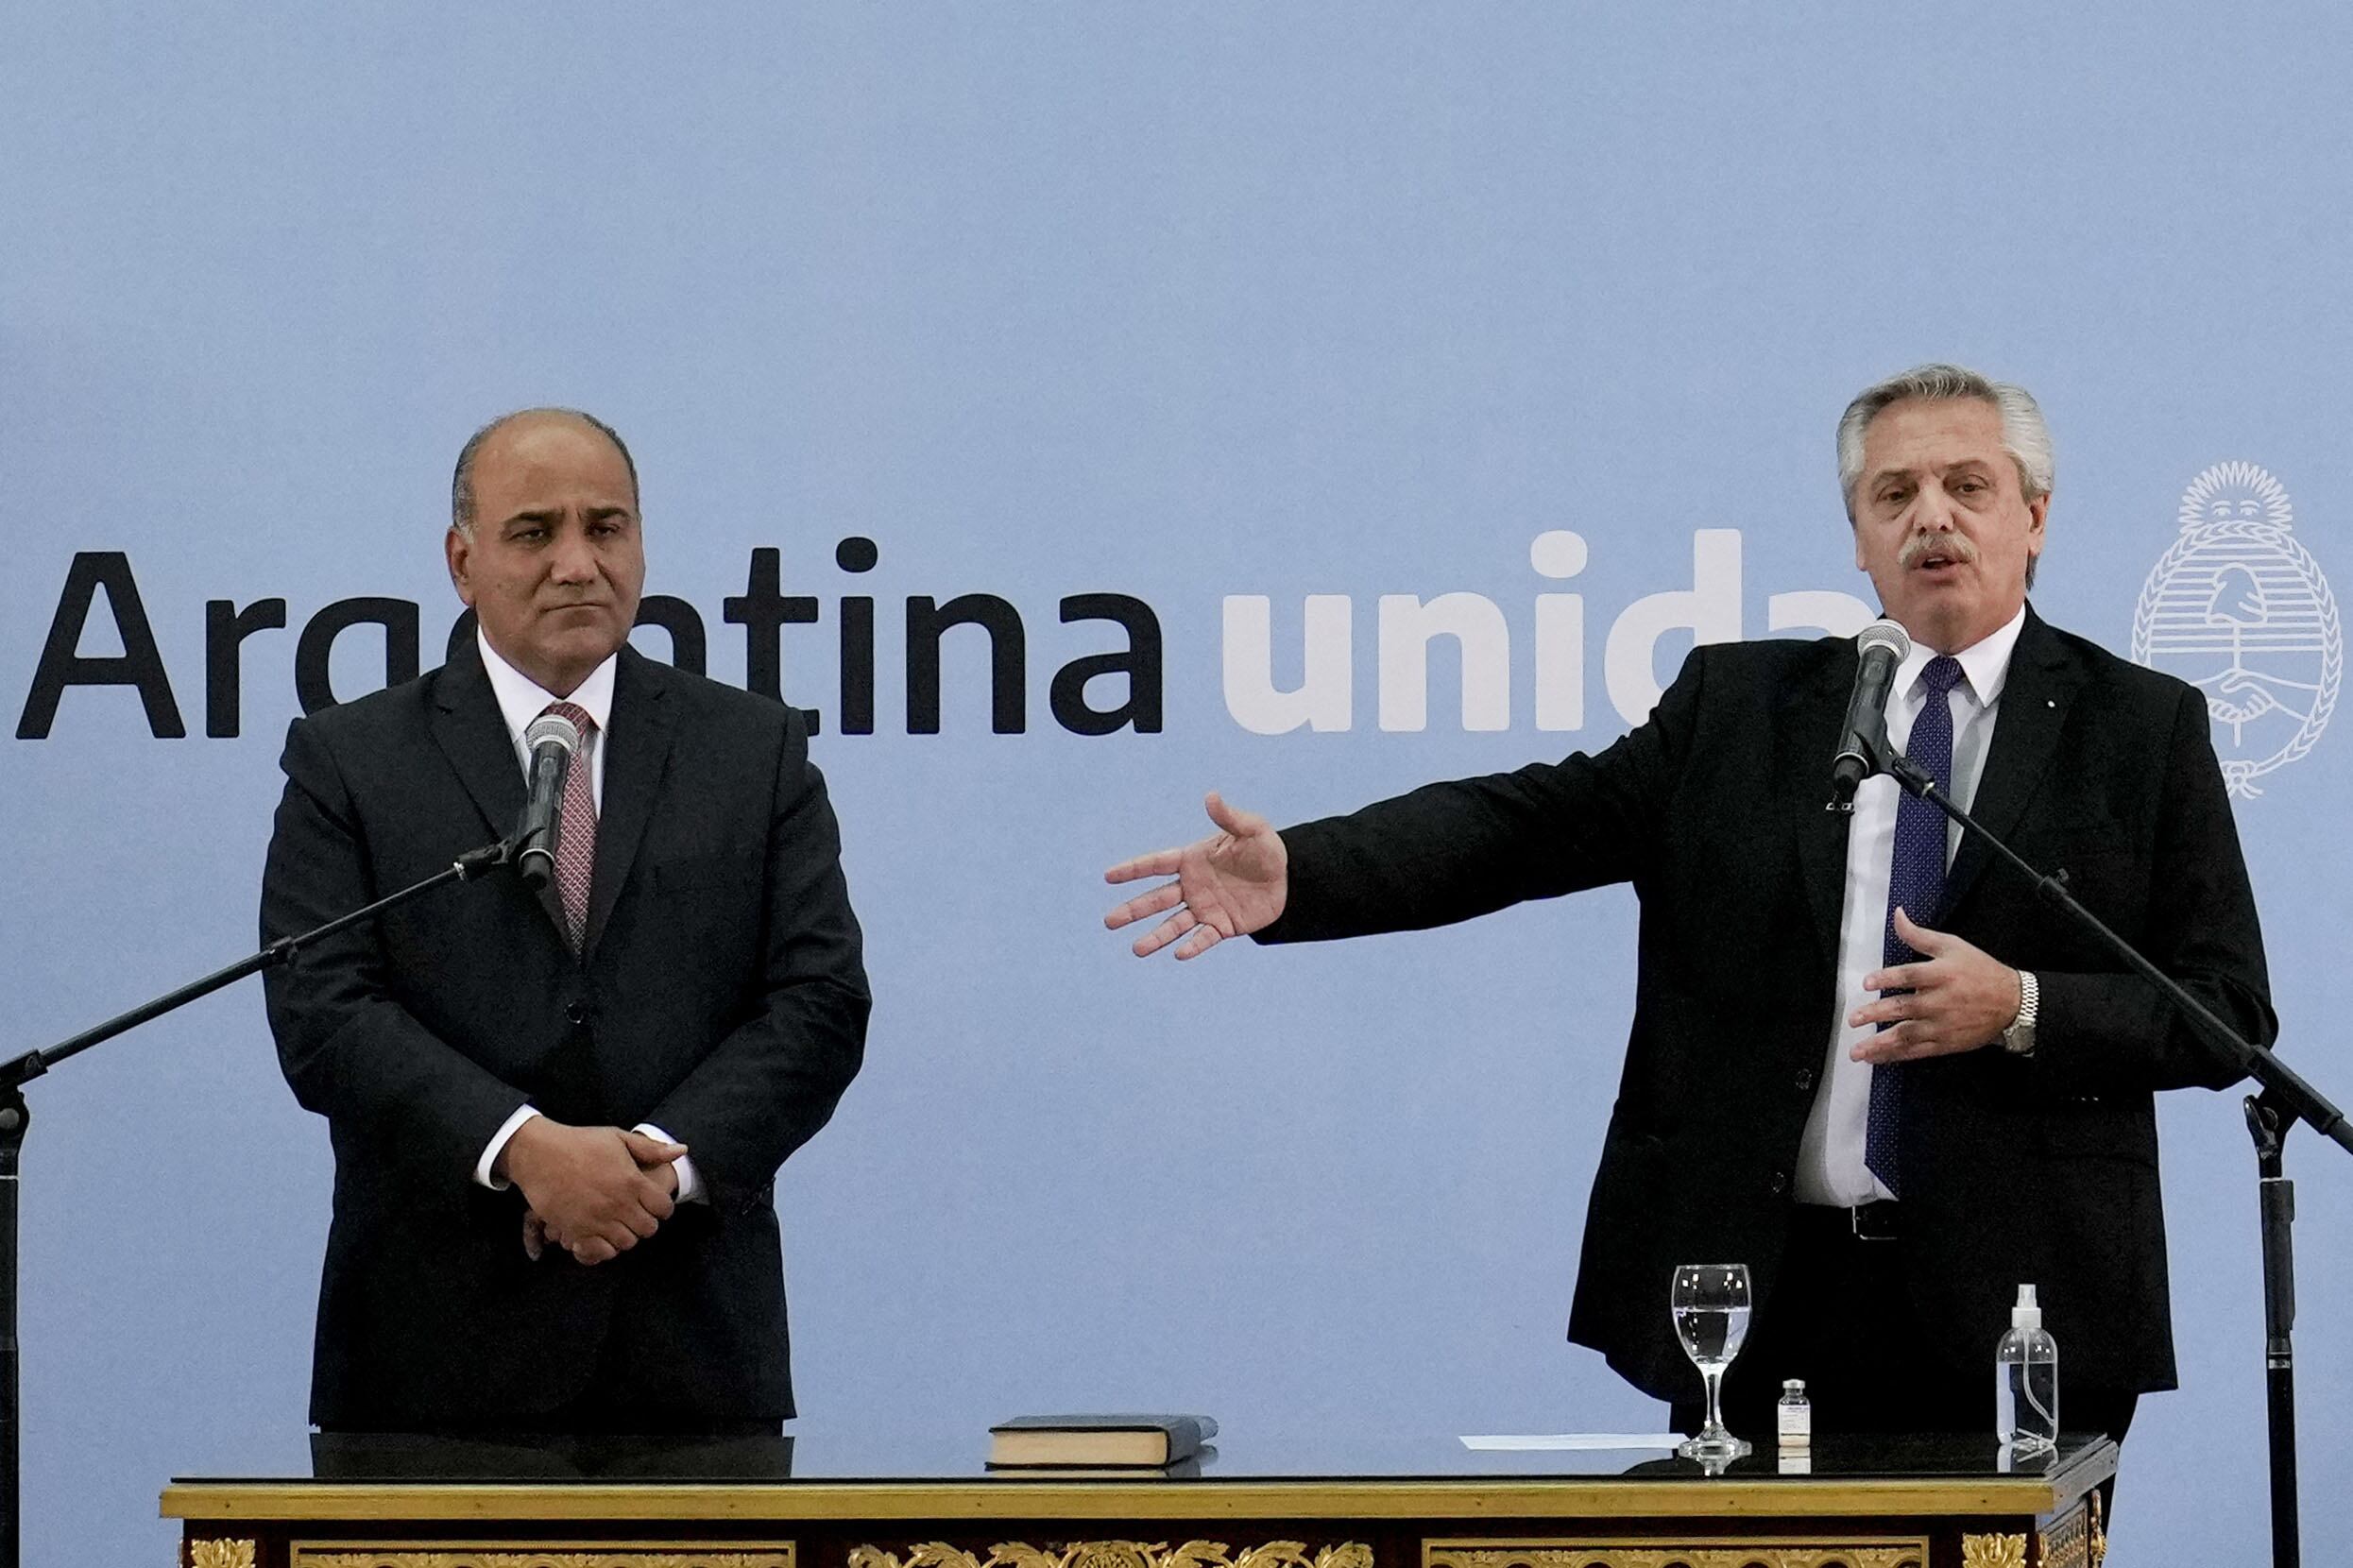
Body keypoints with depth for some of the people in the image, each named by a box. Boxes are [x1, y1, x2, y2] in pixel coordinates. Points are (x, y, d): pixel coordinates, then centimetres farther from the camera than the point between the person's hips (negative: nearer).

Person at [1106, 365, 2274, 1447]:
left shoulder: (2142, 727, 5)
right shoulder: (1739, 704, 11)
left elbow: (2230, 1008, 1)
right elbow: (1530, 824, 2)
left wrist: (2020, 1010, -15)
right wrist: (1295, 872, -11)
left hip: (2018, 1321, -1)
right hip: (1759, 1298, 1)